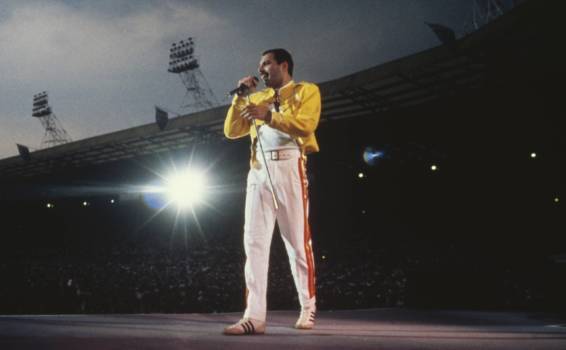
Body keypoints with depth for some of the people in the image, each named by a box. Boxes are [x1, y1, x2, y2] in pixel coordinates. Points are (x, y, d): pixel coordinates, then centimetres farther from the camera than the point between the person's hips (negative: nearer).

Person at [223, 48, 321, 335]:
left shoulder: (306, 91, 9)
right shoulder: (257, 98, 23)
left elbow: (305, 124, -10)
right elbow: (231, 131, 16)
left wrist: (268, 115, -16)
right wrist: (241, 97, 8)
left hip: (289, 167, -4)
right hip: (259, 171, 5)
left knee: (297, 241, -1)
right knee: (254, 242, -6)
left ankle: (308, 308, 14)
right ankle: (254, 316, -9)